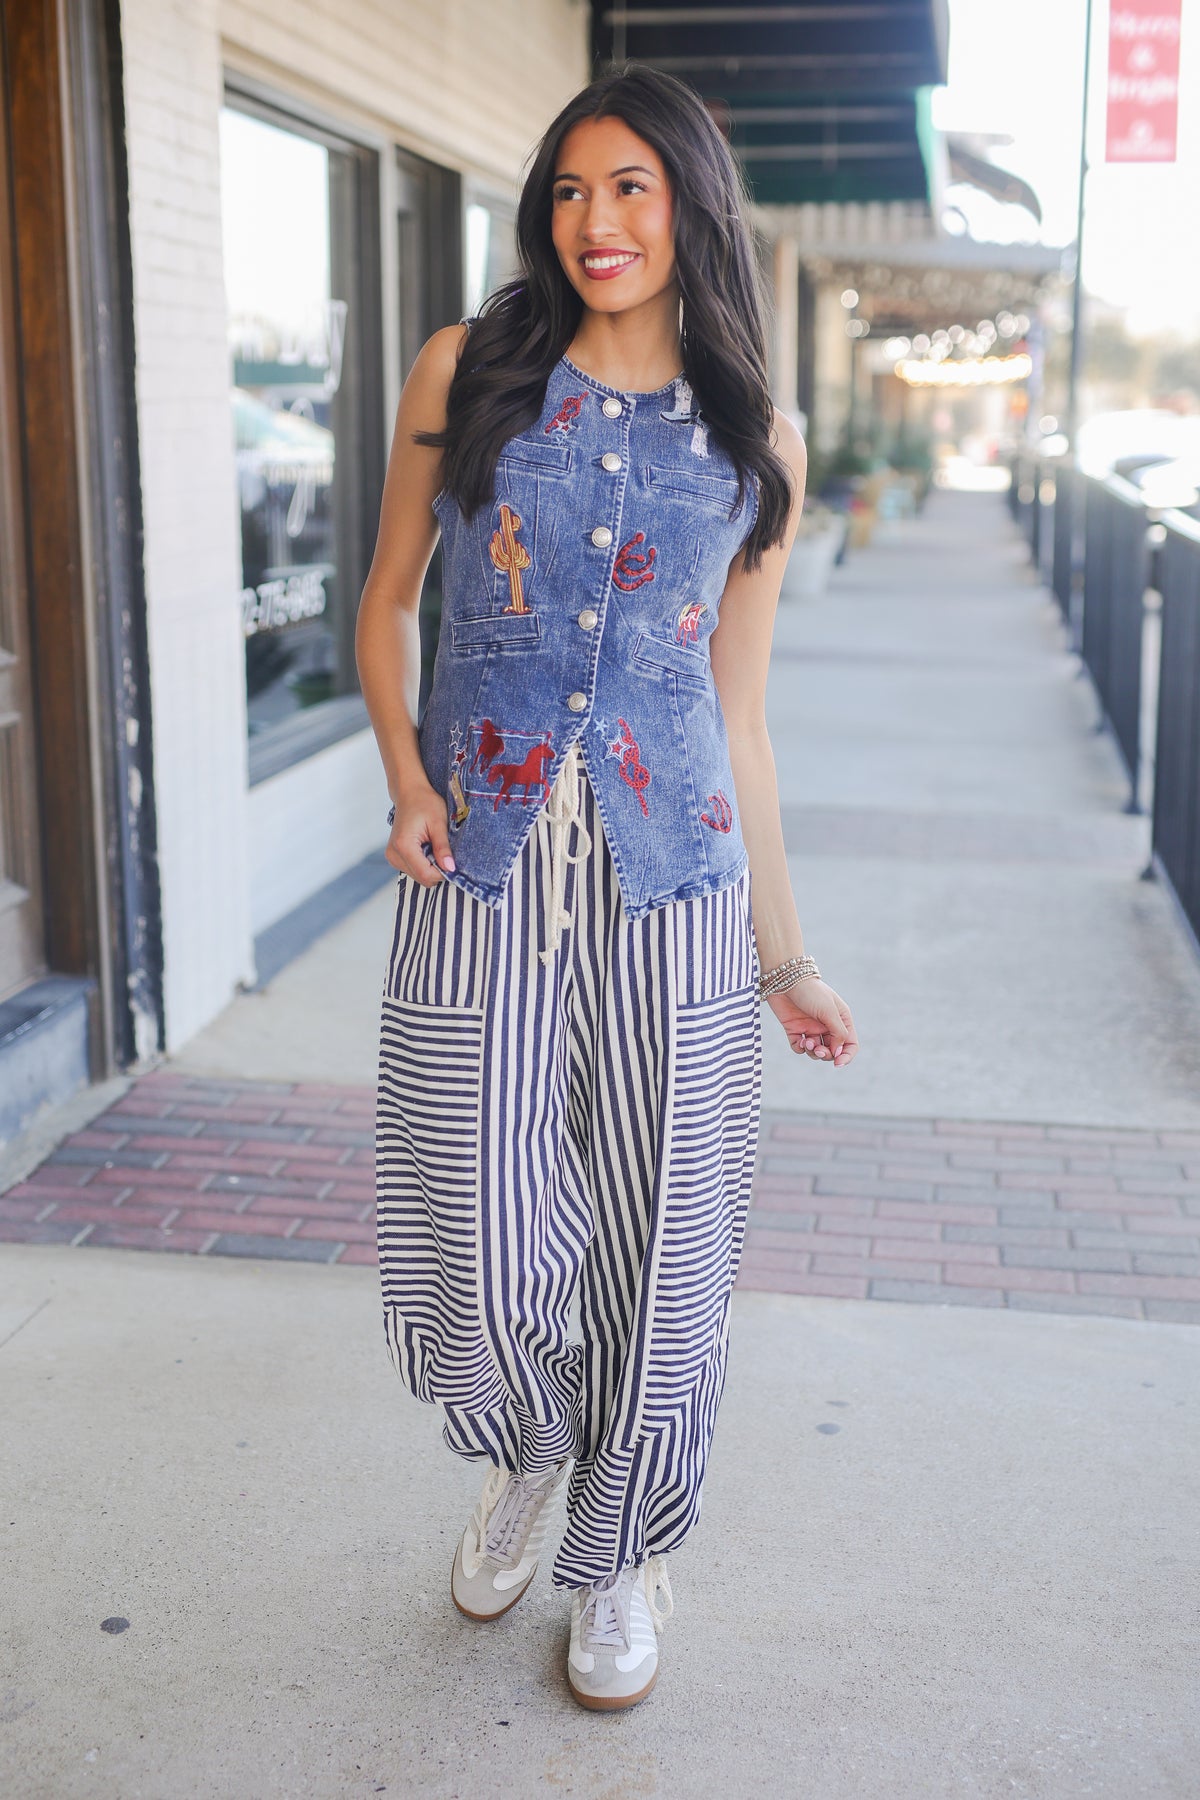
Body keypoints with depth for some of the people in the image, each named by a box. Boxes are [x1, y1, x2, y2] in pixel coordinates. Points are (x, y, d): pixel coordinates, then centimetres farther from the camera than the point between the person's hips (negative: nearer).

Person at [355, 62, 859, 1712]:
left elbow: (739, 708, 9)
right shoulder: (466, 372, 4)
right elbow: (388, 601, 12)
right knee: (484, 1248, -1)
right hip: (482, 871, 0)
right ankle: (529, 1457, 35)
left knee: (658, 1235, 6)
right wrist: (404, 776, -7)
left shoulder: (754, 439, 6)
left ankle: (624, 1551, 31)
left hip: (670, 880, 1)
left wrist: (784, 952, 10)